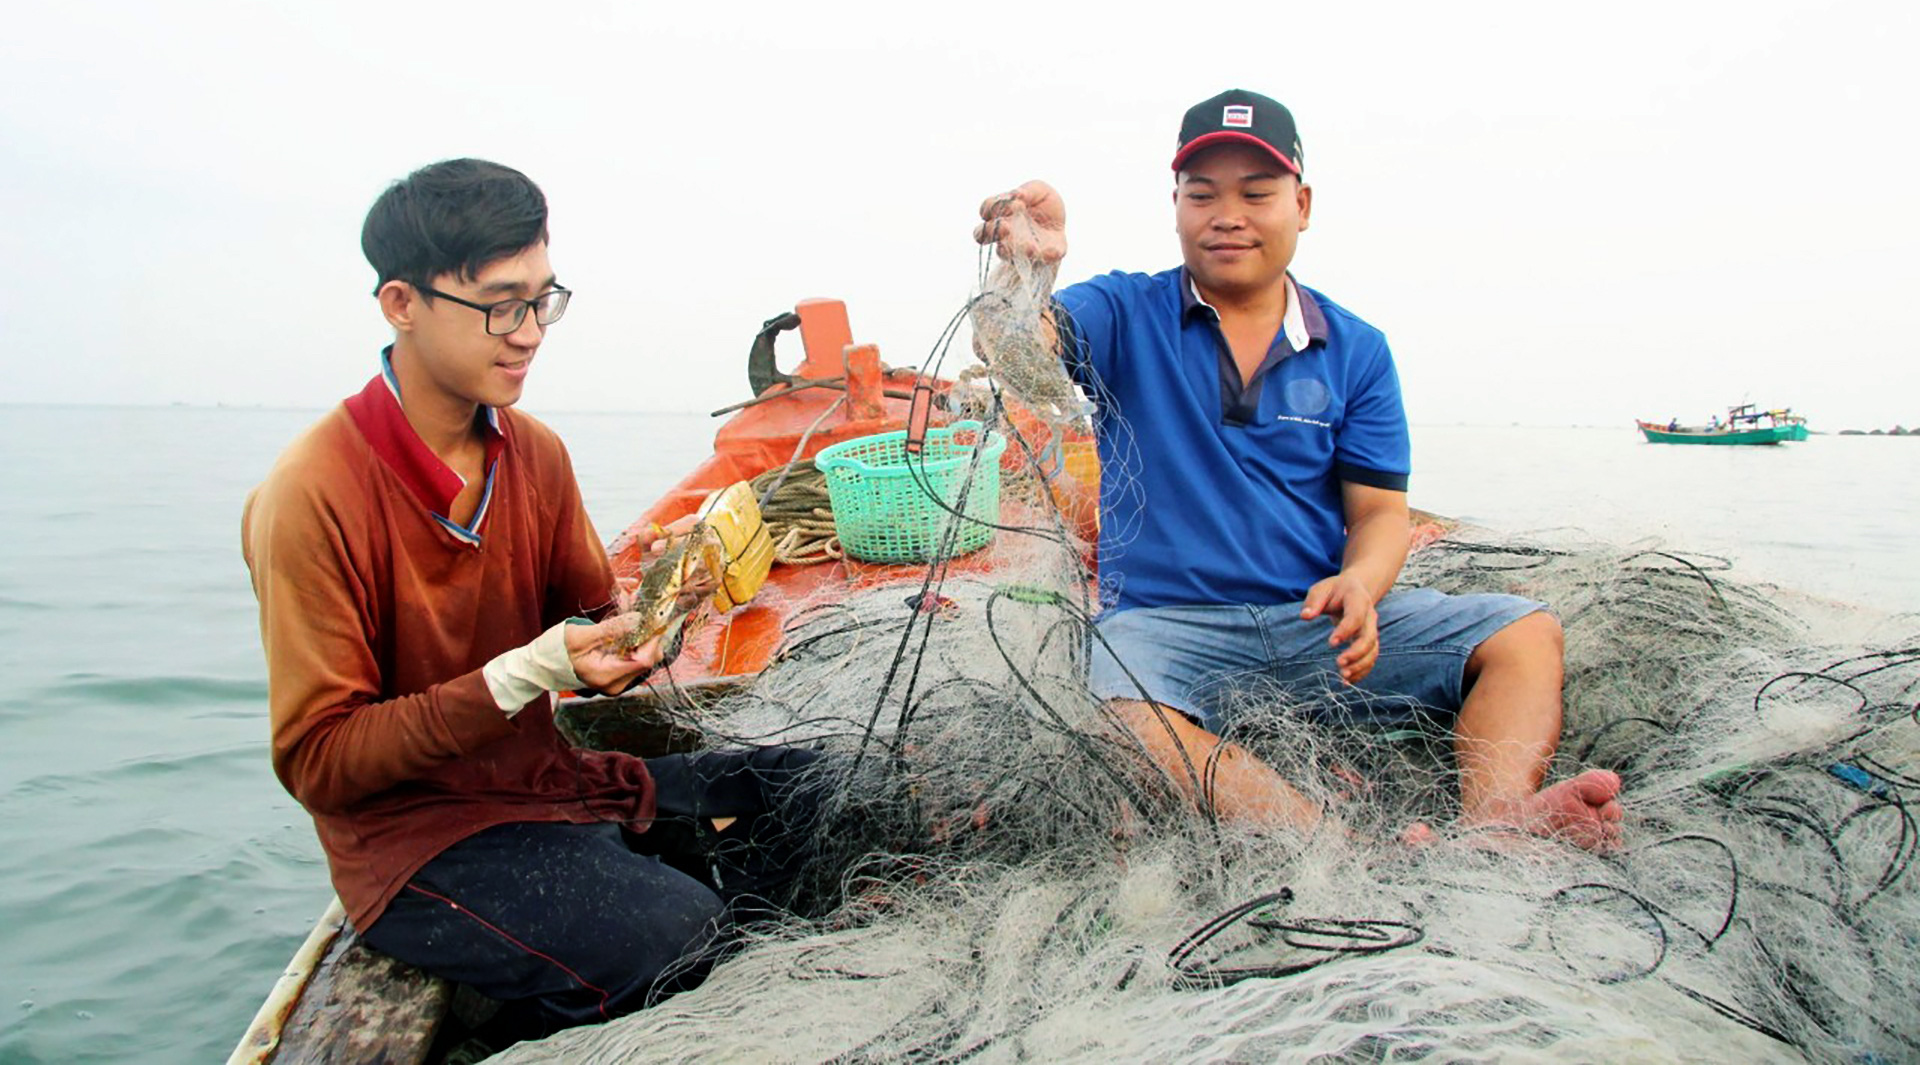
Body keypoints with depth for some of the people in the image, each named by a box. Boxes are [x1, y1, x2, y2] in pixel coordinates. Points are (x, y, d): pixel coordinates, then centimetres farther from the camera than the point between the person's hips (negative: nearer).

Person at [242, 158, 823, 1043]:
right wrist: (521, 676, -27)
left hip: (551, 782, 6)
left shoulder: (536, 453, 3)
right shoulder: (313, 497, -18)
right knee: (682, 941, -29)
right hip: (412, 839, -6)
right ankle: (531, 1029, -3)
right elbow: (316, 761, -16)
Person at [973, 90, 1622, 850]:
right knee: (1124, 723, -36)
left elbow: (1380, 511, 6)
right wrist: (1023, 269, -40)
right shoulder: (1124, 316, 4)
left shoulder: (1355, 350, 10)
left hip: (1322, 621, 3)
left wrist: (1358, 585, -18)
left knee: (1526, 634, -15)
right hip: (1166, 620, -3)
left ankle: (1492, 826, -38)